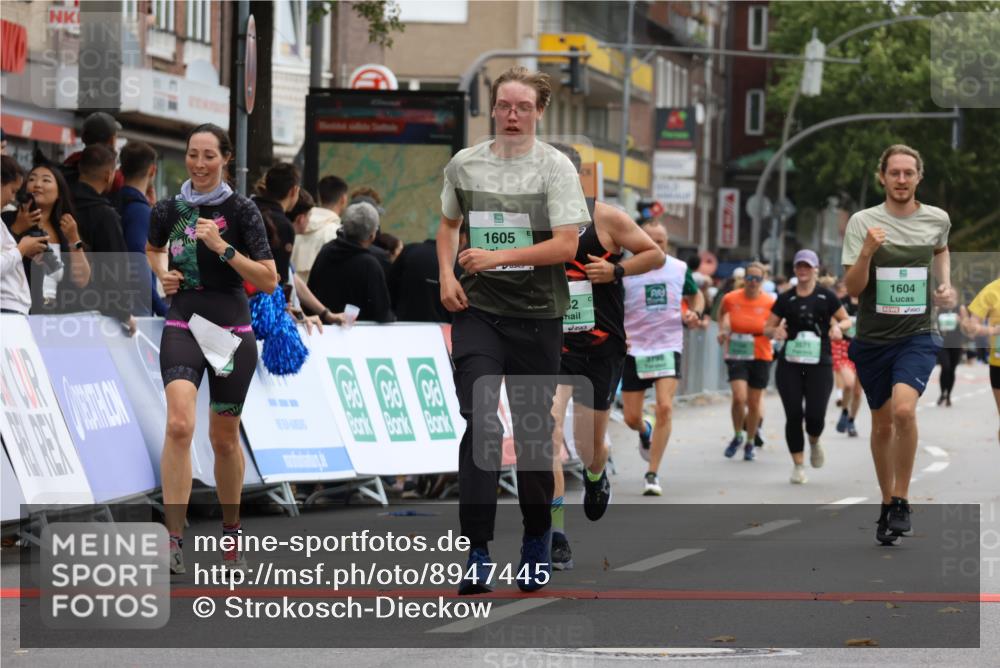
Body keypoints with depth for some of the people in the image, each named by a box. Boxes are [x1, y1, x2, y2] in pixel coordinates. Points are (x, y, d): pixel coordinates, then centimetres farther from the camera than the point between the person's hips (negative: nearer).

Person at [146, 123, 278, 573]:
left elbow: (269, 281, -9)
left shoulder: (241, 210, -5)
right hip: (183, 328, 1)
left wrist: (222, 247, -18)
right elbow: (153, 248, 27)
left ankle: (231, 530, 33)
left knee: (224, 438, 10)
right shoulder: (168, 210, 3)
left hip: (232, 331, -1)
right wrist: (164, 275, 7)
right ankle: (174, 540, -25)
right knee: (179, 424, -21)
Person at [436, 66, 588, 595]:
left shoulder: (555, 167, -4)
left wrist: (496, 257, -19)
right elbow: (448, 223, 24)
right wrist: (446, 275, 7)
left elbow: (566, 245, -11)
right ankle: (477, 552, -14)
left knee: (533, 428, 7)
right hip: (477, 310, 1)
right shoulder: (464, 164, 7)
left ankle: (537, 539, 26)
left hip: (537, 313, -1)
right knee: (479, 422, -12)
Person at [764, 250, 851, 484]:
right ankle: (798, 465, 7)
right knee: (793, 415, -4)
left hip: (820, 363, -1)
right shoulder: (785, 298, 8)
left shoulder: (826, 296, 4)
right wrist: (775, 331, -12)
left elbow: (847, 320, 11)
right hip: (790, 364, 1)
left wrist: (838, 326, -11)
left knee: (815, 415, -9)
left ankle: (814, 442, 27)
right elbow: (767, 328, 11)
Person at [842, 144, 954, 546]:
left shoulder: (937, 219, 1)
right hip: (872, 339, 1)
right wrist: (867, 252, -27)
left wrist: (945, 285, 11)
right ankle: (886, 503, 30)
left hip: (916, 336, -1)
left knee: (904, 409, -24)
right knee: (882, 425, 10)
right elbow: (852, 289, -11)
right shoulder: (863, 222, -7)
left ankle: (901, 502, -10)